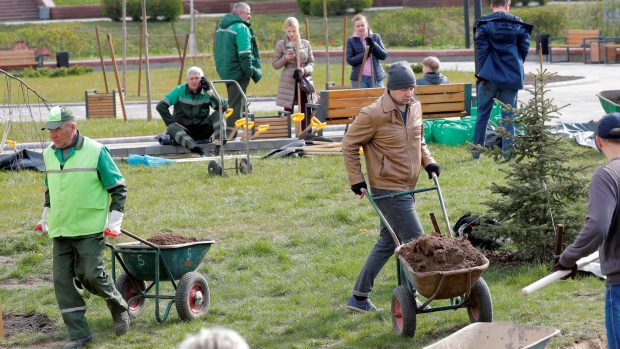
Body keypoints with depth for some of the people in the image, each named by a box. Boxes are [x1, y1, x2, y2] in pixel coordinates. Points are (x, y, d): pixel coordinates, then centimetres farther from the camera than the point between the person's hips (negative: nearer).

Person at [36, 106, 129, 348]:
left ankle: (119, 310, 18)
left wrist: (114, 223, -7)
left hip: (90, 229, -6)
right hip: (60, 230, 6)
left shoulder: (95, 152, -8)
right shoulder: (49, 154, 10)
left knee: (91, 274, -10)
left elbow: (118, 188, -3)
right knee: (63, 280, 0)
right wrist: (45, 219, 23)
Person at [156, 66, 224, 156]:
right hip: (184, 130, -2)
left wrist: (209, 92, -16)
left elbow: (222, 107, -12)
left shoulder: (206, 92, 2)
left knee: (218, 114, -17)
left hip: (202, 131, 2)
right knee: (172, 128, -35)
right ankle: (196, 149, -58)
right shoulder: (180, 90, -1)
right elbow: (161, 106, -8)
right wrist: (172, 123, -16)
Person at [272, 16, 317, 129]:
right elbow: (275, 64, 3)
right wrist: (285, 58, -15)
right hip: (288, 83, -2)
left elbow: (312, 62, 8)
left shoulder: (305, 43, 6)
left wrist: (305, 70, -13)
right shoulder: (281, 44, 0)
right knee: (288, 113, 0)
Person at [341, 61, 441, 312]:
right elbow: (349, 144, -8)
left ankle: (359, 297, 23)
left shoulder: (415, 108, 5)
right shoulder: (374, 115, -18)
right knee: (416, 241, -9)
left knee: (388, 242, 15)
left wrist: (428, 162, 7)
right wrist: (356, 180, -7)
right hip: (388, 189, -9)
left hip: (407, 187, 9)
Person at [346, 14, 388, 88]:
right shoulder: (351, 41, 4)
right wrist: (365, 54, -17)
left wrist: (374, 44, -12)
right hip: (359, 78, -1)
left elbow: (384, 56, 3)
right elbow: (350, 60, -5)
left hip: (376, 77, 2)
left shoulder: (375, 37, 8)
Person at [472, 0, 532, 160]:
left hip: (489, 75, -1)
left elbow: (481, 50, -8)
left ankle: (476, 151, 10)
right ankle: (508, 152, 3)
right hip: (511, 77, 1)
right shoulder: (519, 25, 4)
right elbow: (524, 49, 4)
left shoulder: (484, 24, -4)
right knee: (508, 116, 6)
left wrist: (481, 73, -2)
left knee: (483, 114, 8)